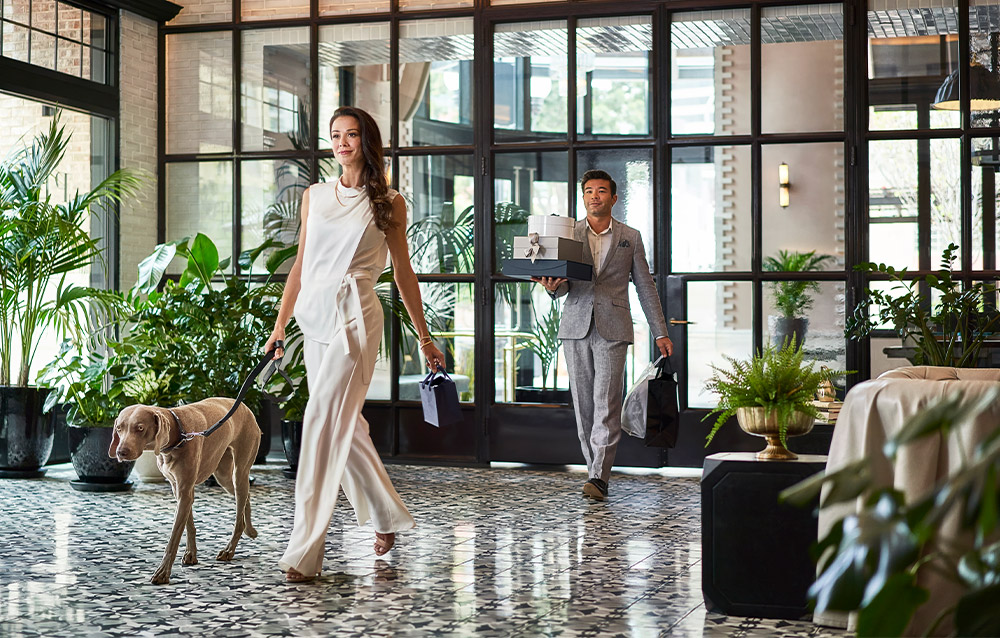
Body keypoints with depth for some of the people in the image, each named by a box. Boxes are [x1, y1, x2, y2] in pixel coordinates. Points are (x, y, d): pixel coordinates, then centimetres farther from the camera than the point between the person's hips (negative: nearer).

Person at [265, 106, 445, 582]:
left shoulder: (388, 203, 3)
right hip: (314, 315, 6)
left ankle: (305, 551, -13)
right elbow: (300, 265, 16)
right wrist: (280, 325, 11)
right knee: (344, 423, 11)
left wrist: (424, 338, 10)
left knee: (323, 422, -14)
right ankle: (388, 515, 30)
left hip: (354, 316, -5)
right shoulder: (315, 196, 14)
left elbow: (403, 273, 8)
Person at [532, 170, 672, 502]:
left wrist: (660, 333, 9)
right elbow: (562, 287, 8)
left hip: (612, 329, -2)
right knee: (583, 405, 4)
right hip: (576, 327, 2)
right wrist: (553, 286, -17)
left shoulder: (630, 237, 10)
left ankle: (599, 477, -14)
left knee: (606, 404, -11)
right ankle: (596, 470, 14)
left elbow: (645, 286, 12)